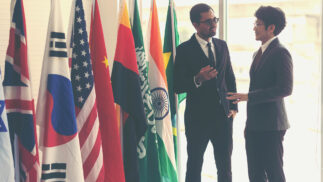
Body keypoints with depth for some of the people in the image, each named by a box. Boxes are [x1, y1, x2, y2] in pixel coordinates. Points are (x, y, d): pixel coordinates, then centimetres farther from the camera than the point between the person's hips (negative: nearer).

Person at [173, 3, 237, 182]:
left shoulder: (222, 45, 10)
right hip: (198, 118, -4)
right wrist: (197, 80, -28)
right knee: (194, 166, 4)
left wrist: (233, 106, 7)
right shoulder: (185, 50, -7)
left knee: (225, 166, 10)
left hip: (223, 116, 5)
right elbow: (178, 86, -10)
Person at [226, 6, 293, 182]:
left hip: (271, 127, -8)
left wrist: (249, 96, -20)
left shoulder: (280, 53, -11)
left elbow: (285, 88, -20)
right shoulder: (258, 53, 17)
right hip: (254, 126, 9)